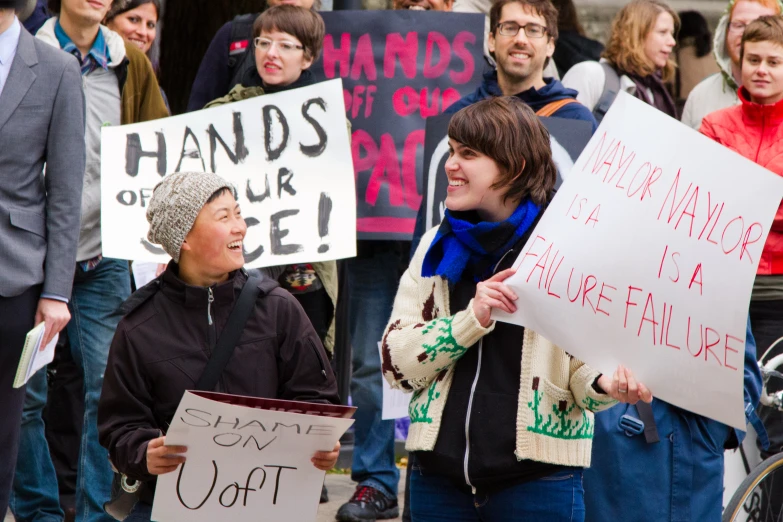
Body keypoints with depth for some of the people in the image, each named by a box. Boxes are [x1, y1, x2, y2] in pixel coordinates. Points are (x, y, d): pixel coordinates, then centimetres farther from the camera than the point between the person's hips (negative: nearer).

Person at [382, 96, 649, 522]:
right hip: (440, 475, 4)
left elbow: (583, 363, -3)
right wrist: (472, 319, -12)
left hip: (538, 482, -4)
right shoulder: (438, 246, 10)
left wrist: (606, 384, -25)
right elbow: (395, 363, 2)